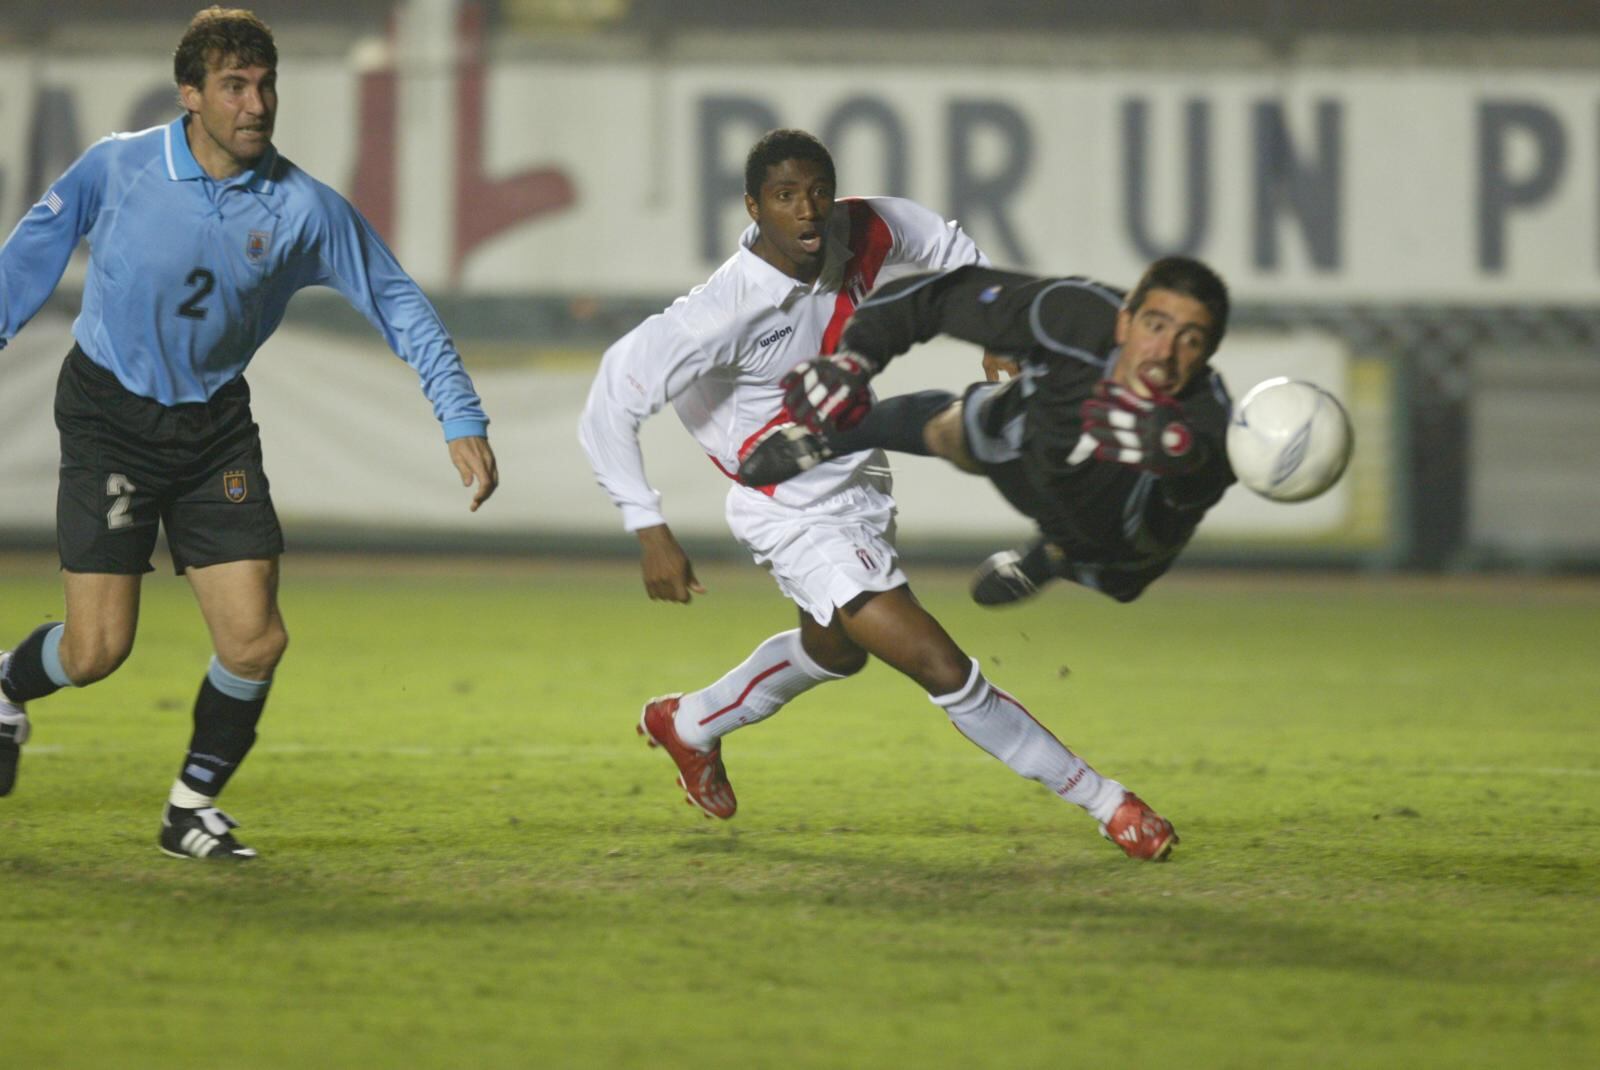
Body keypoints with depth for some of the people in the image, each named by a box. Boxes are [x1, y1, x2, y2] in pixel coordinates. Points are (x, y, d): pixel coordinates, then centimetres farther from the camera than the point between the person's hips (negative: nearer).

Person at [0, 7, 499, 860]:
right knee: (98, 648, -8)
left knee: (255, 638, -9)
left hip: (216, 426, 3)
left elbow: (397, 303, -2)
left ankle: (191, 808, 13)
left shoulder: (304, 209, -10)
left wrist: (463, 420, -6)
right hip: (109, 412, -2)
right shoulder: (117, 169, -13)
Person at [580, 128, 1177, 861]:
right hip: (797, 516, -8)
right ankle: (1106, 804, -2)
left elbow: (942, 244, 9)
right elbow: (610, 405, -30)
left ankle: (687, 726, 58)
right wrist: (650, 532, -33)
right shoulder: (725, 312, -32)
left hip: (860, 487, 8)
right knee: (943, 670, -13)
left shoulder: (859, 236, -15)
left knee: (833, 650, 33)